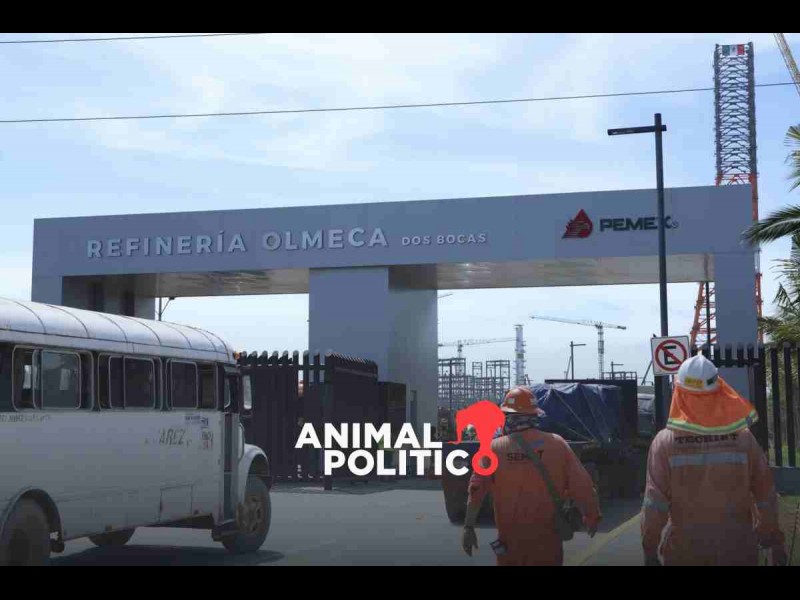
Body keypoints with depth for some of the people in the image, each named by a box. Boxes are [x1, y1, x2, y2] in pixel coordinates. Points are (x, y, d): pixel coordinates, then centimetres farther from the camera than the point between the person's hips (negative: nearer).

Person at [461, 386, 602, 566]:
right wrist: (592, 516, 13)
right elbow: (581, 484, -2)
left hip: (510, 536, 0)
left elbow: (477, 487, -8)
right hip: (546, 537, 0)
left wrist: (469, 527, -6)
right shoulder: (556, 444, -3)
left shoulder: (495, 448, -3)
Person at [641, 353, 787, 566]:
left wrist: (650, 549, -2)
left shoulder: (665, 442, -11)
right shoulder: (743, 438, -7)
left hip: (684, 550, 0)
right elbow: (766, 496, 0)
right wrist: (775, 542, 12)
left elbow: (655, 502, -10)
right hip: (736, 548, 0)